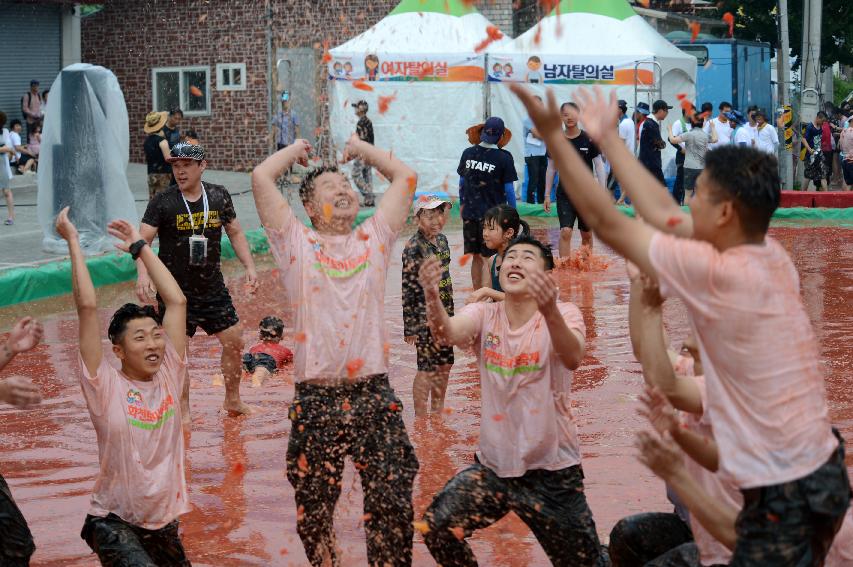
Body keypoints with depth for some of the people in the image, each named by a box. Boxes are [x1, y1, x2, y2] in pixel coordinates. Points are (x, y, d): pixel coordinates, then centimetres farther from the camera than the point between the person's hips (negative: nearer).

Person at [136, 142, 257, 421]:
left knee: (234, 341, 8)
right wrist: (143, 273, -30)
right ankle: (183, 412, 9)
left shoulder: (219, 196, 1)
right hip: (174, 291, -4)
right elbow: (143, 239, -14)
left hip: (213, 288, 4)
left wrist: (249, 266, 3)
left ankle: (232, 399, 27)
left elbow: (235, 232, 12)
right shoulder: (162, 202, -10)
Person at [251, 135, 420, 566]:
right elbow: (261, 177, 1)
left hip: (374, 394, 1)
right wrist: (298, 149, 17)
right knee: (314, 508, 8)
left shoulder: (374, 237, 12)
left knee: (392, 504, -1)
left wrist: (359, 148, 23)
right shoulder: (296, 242, 6)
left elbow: (405, 176, 14)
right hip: (316, 399, -1)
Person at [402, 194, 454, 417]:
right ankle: (421, 418, 12)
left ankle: (437, 412, 30)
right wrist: (410, 327, -16)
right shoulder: (414, 248, -17)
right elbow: (408, 289, -16)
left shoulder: (441, 240, 6)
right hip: (425, 317, -8)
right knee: (426, 370, 0)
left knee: (445, 365, 15)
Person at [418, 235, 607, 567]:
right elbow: (448, 333, -26)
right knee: (437, 527, -15)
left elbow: (572, 358, -34)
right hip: (493, 465, 3)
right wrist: (432, 296, -49)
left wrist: (549, 310, -54)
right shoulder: (485, 315, -3)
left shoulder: (563, 314, -11)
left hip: (552, 470, -2)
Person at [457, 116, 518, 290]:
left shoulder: (468, 153, 1)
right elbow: (509, 189, -7)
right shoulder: (504, 158, -10)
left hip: (470, 212, 4)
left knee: (476, 257, 13)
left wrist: (462, 204, 25)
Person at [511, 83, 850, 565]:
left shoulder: (718, 273, -21)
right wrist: (608, 139, 22)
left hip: (785, 490, -8)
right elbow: (664, 214, 15)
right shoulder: (770, 256, 3)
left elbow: (606, 223, -13)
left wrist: (553, 136, -9)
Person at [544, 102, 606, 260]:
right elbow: (551, 168, 8)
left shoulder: (588, 139, -5)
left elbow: (599, 166, 0)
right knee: (565, 231, -14)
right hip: (564, 194, 0)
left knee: (586, 235, 10)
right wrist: (547, 195, 7)